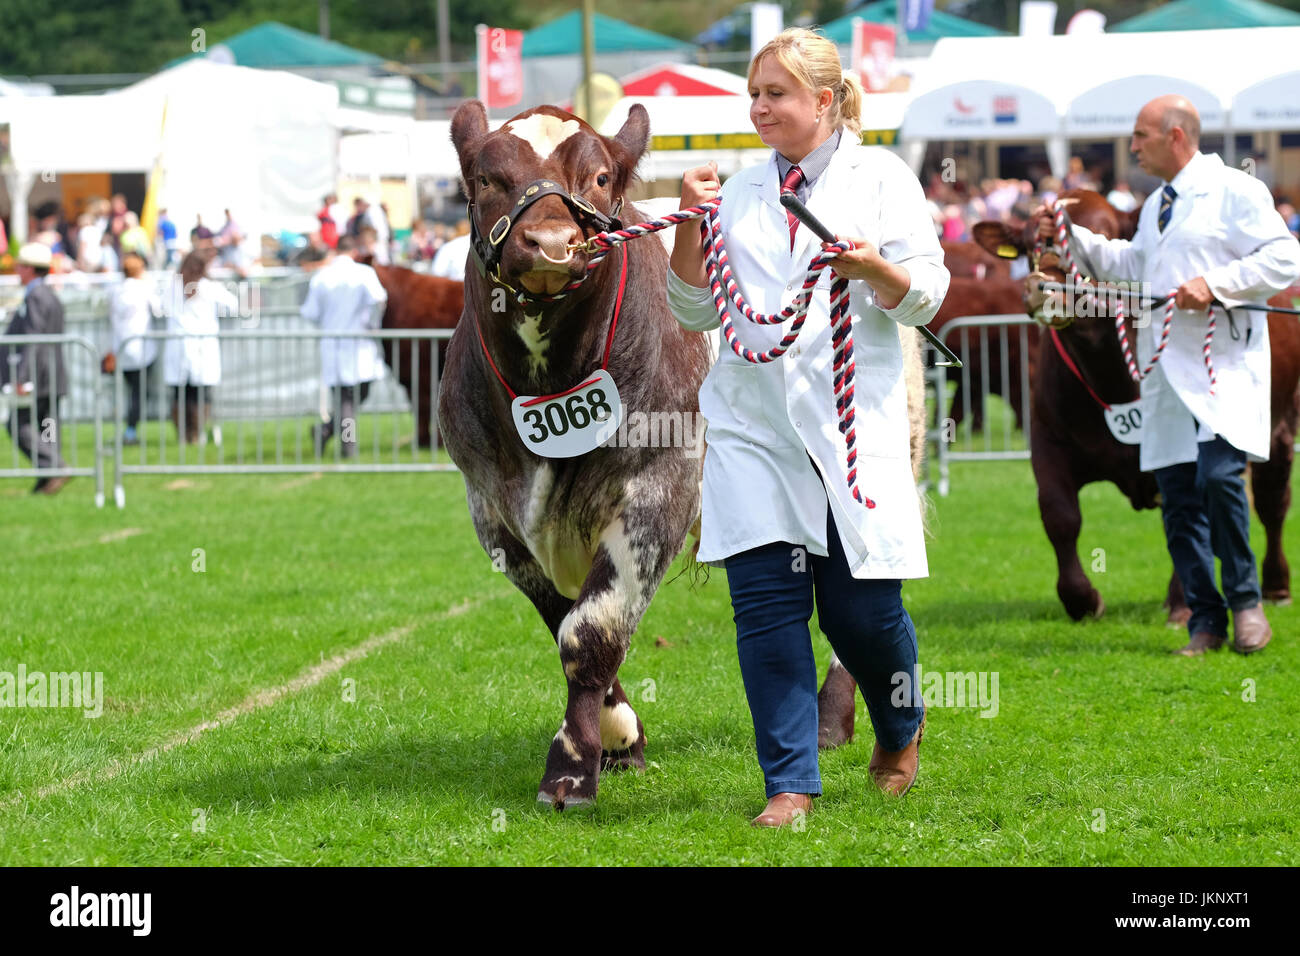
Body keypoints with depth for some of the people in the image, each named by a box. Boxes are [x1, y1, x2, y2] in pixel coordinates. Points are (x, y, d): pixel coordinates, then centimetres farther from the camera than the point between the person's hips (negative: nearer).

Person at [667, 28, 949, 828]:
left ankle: (900, 732, 28)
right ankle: (790, 785, -2)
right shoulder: (741, 192, 14)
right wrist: (692, 227, 1)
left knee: (862, 607, -2)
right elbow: (698, 311, 15)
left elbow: (925, 298, 0)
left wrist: (873, 267, -20)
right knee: (767, 601, -7)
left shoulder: (882, 176, 5)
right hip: (753, 423, 3)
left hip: (853, 422, -3)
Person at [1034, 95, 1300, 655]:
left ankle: (1245, 599, -4)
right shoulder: (1156, 205, 22)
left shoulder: (1234, 191, -4)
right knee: (1178, 494, 3)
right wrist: (1072, 236, 28)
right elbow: (1131, 264, 38)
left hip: (1224, 366, -8)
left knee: (1218, 475, -22)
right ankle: (1206, 620, 8)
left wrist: (1214, 285, -18)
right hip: (1168, 372, 8)